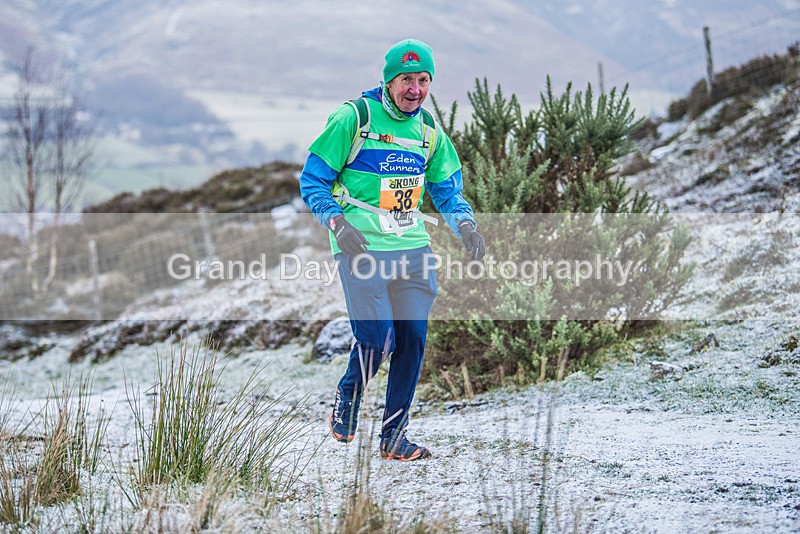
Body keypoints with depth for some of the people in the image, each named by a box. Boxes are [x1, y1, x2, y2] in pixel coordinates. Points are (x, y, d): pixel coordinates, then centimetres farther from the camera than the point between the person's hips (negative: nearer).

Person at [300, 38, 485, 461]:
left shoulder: (428, 129, 10)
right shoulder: (354, 117, -7)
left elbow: (447, 188, 20)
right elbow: (312, 181, -4)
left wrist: (465, 224, -1)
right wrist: (337, 222, -20)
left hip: (412, 249, 5)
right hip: (361, 248, -5)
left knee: (413, 339, -1)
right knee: (377, 339, -12)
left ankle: (393, 436, 11)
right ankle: (347, 399, 20)